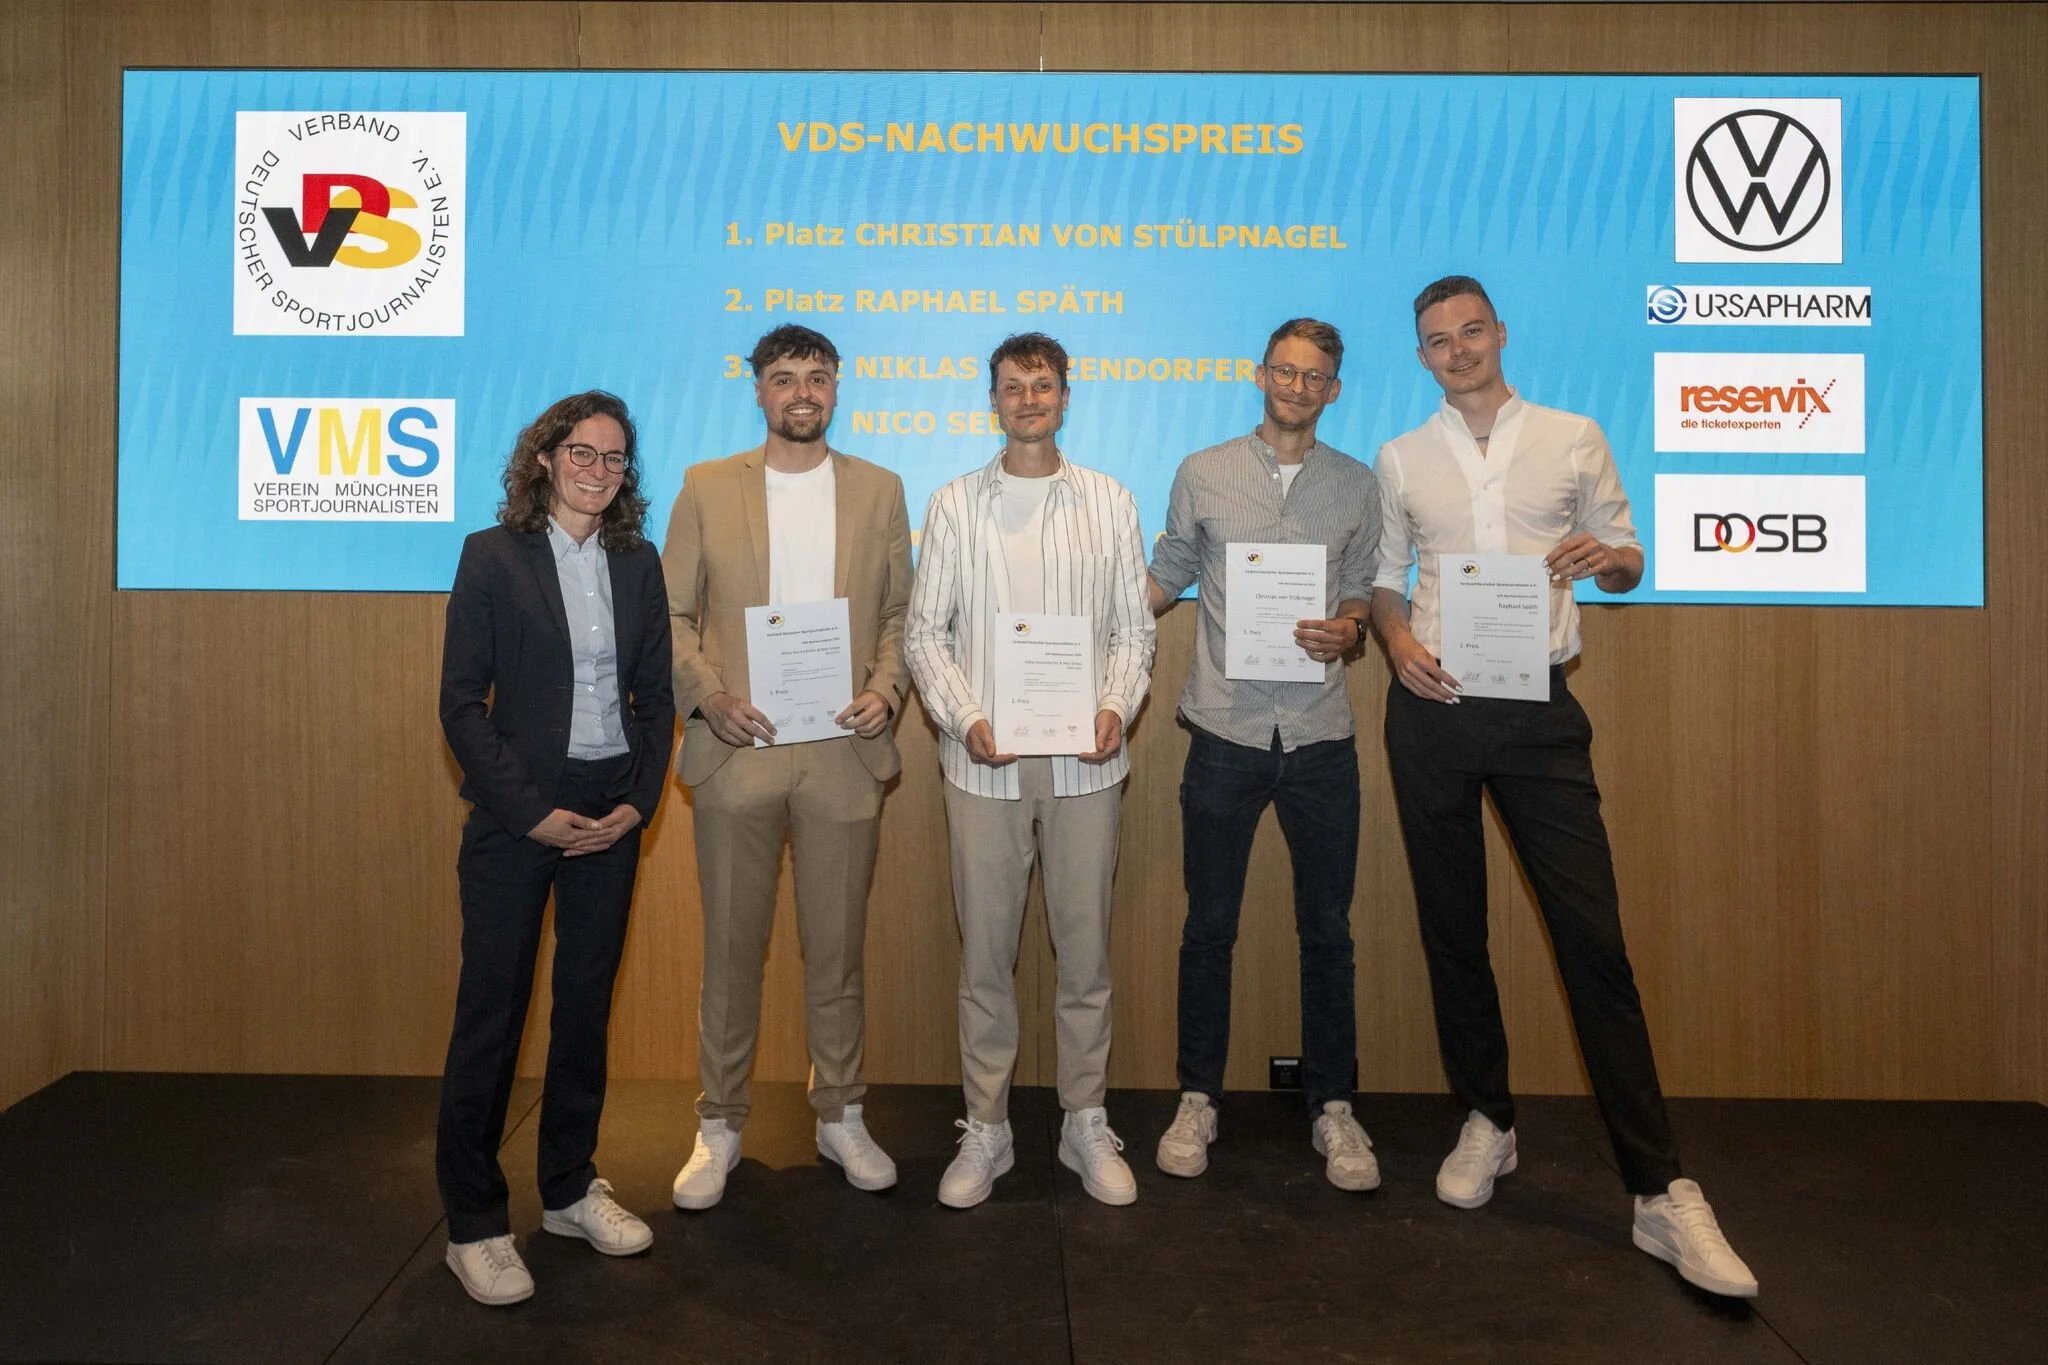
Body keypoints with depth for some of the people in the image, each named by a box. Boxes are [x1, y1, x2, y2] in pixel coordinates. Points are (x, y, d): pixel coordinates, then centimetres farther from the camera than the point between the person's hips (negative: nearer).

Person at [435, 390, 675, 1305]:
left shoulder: (638, 563, 7)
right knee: (491, 1013, 2)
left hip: (613, 811, 4)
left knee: (587, 1004, 13)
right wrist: (532, 812, -13)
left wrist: (638, 802, -4)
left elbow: (655, 695, 8)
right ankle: (473, 1224, 17)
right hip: (517, 811, -4)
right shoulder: (493, 556, -4)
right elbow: (462, 702, -8)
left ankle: (569, 1188, 29)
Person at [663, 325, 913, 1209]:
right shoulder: (706, 487, 6)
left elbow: (900, 611, 9)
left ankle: (840, 1117, 26)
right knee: (731, 950, 8)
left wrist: (886, 687, -8)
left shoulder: (879, 490, 9)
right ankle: (720, 1126, 24)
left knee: (837, 949, 9)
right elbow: (670, 613, 4)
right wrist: (708, 695, -11)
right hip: (738, 750, 0)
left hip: (842, 752, 1)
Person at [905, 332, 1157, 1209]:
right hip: (984, 761, 0)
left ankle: (1085, 1122, 23)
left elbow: (1134, 627, 7)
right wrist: (964, 718, -12)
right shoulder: (955, 504, 5)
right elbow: (924, 630, 3)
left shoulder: (1110, 503, 7)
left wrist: (1117, 708, -10)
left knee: (1085, 948, 8)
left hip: (1083, 761, 1)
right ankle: (985, 1129, 21)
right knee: (985, 951, 7)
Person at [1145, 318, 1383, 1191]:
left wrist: (1347, 629, -8)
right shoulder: (1203, 473, 5)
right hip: (1225, 732, -1)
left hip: (1320, 736, 1)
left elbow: (1361, 588, 13)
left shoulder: (1356, 486, 8)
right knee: (1210, 925, 8)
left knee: (1327, 930, 8)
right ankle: (1198, 1100, 22)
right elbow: (1167, 577, 12)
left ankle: (1333, 1108, 22)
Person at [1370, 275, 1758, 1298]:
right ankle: (1487, 1122, 27)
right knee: (1452, 929, 9)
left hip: (1539, 711, -2)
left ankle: (1659, 1190, -1)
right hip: (1432, 708, 2)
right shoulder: (1401, 459, 10)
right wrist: (1396, 638, -6)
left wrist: (1605, 557, -12)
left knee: (1593, 937, -7)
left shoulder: (1574, 438, 7)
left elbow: (1628, 561, 12)